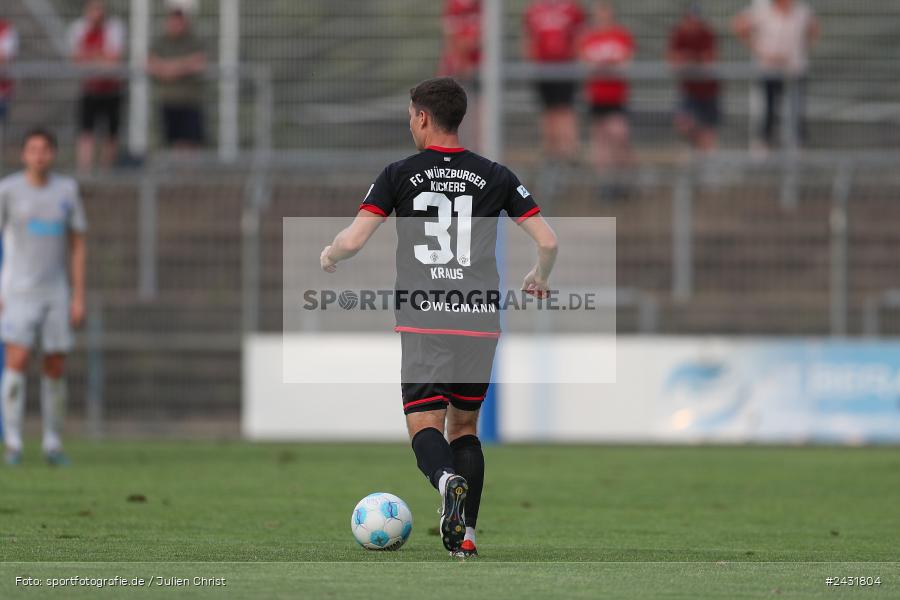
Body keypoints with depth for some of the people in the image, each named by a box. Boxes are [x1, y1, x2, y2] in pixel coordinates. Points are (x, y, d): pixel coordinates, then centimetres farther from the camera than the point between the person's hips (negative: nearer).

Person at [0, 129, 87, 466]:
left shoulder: (67, 190, 5)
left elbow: (77, 246, 8)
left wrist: (79, 298, 2)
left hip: (56, 292, 3)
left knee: (55, 369, 3)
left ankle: (53, 443, 15)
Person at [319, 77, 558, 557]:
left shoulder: (398, 176, 1)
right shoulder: (494, 177, 6)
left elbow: (353, 239, -5)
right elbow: (547, 241, 4)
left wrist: (328, 256, 18)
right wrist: (539, 279, 26)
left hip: (422, 324, -2)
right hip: (480, 322, 2)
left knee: (424, 425, -1)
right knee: (464, 427, 17)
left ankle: (448, 480, -35)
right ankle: (464, 536, 8)